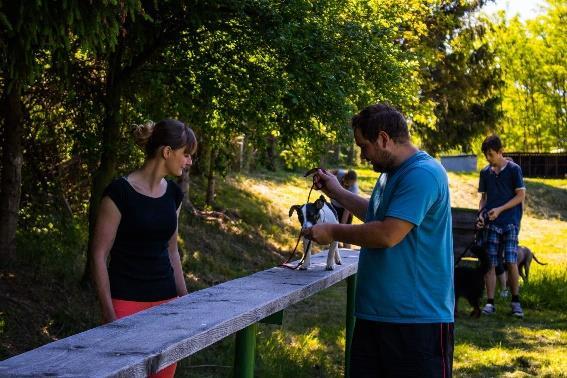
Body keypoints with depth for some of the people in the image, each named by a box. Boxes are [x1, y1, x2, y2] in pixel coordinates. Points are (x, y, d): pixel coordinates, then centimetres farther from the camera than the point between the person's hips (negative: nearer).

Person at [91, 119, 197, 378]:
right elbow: (99, 255, -10)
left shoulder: (173, 194, 8)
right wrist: (108, 313, -13)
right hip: (126, 302, -6)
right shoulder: (120, 192, -12)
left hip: (166, 300, 6)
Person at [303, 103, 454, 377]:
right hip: (375, 313, 10)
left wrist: (333, 232, -12)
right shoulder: (392, 172, 15)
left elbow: (388, 235, -24)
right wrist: (337, 193, 27)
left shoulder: (422, 174, -18)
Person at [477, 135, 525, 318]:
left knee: (511, 262, -7)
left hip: (510, 222, -3)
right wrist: (481, 214, -2)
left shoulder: (514, 169, -1)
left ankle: (515, 301, 6)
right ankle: (490, 302, 2)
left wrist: (500, 209, -12)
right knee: (490, 263, -1)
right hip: (491, 224, 3)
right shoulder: (485, 172, 11)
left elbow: (521, 195, -3)